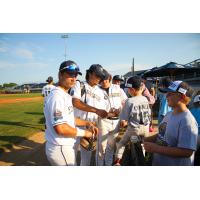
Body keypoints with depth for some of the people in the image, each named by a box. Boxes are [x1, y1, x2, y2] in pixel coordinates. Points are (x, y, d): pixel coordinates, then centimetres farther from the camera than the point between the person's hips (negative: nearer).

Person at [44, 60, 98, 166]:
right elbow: (60, 128, -30)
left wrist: (87, 123, 9)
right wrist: (84, 133, -17)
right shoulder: (57, 96, -23)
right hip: (61, 149, -10)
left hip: (66, 147, 10)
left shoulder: (66, 95, 10)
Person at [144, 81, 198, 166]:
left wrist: (155, 148, -26)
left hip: (175, 163, -7)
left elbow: (186, 152, -28)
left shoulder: (187, 120, -24)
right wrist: (142, 140, -1)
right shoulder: (169, 115, 2)